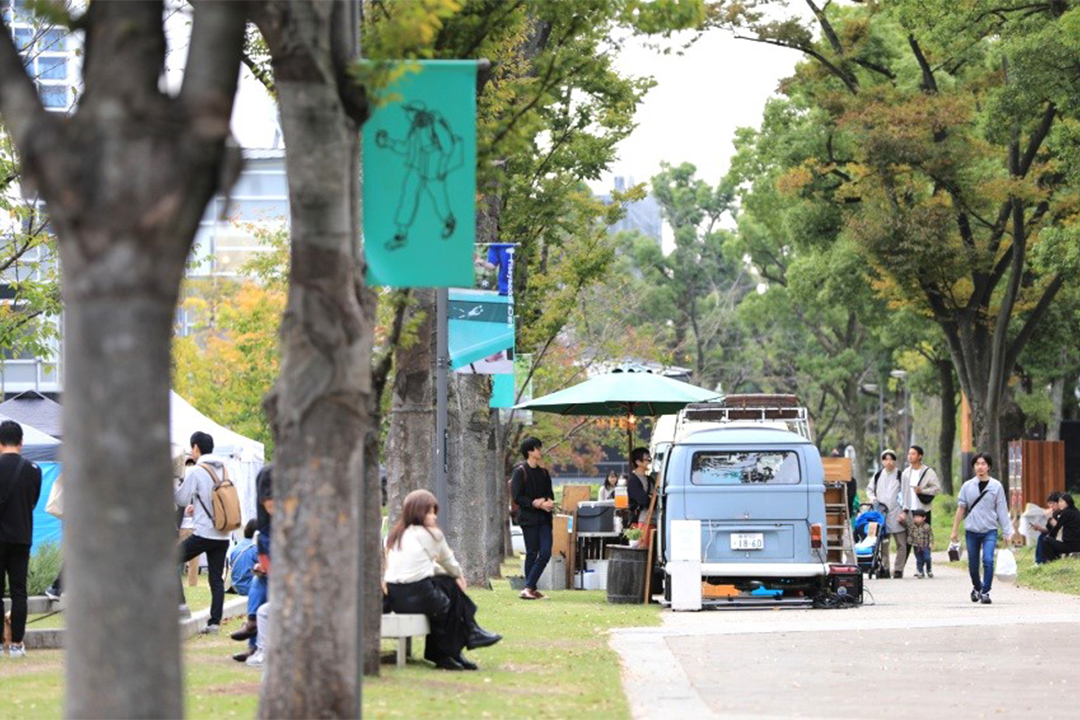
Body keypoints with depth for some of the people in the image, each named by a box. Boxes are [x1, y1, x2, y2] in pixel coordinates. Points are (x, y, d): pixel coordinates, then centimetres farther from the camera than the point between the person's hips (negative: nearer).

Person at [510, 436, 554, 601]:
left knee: (545, 553, -5)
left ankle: (529, 587, -1)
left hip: (544, 519, 6)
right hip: (528, 518, -6)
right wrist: (537, 504, -17)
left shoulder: (543, 472, 15)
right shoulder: (520, 472, -5)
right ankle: (530, 587, 7)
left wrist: (548, 502, -4)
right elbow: (517, 497, -10)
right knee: (532, 554, -1)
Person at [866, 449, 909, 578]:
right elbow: (870, 489, 25)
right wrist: (872, 498, 4)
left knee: (901, 543, -2)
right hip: (881, 513, 3)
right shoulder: (878, 475, 13)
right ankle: (884, 568, 9)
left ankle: (898, 569, 3)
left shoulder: (900, 476, 2)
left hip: (896, 514, -3)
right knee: (883, 543, 3)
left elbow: (905, 495, 0)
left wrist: (903, 512, -8)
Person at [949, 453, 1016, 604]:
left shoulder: (996, 486, 0)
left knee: (988, 560, -18)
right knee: (973, 564, 10)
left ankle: (985, 592, -8)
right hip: (972, 530, 2)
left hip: (990, 531, -2)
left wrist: (1006, 532, 0)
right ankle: (976, 588, 36)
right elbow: (961, 508, 7)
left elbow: (1002, 510, 2)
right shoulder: (968, 486, 3)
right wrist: (954, 531, 5)